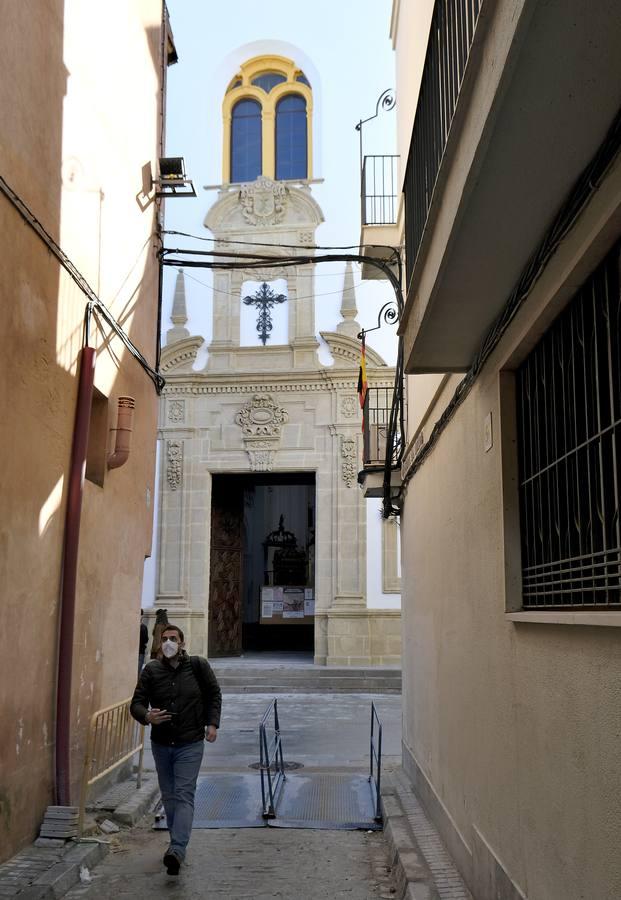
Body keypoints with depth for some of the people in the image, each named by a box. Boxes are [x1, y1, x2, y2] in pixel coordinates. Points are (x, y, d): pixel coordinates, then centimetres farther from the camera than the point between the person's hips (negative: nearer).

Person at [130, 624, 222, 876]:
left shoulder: (198, 666, -5)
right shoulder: (151, 670, -2)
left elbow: (214, 694, 7)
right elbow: (136, 702, -5)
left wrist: (212, 723, -3)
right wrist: (147, 716, -27)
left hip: (190, 744, -3)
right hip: (161, 744, 3)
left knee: (184, 795, -11)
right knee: (168, 796, 13)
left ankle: (178, 849, -18)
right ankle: (176, 842, 27)